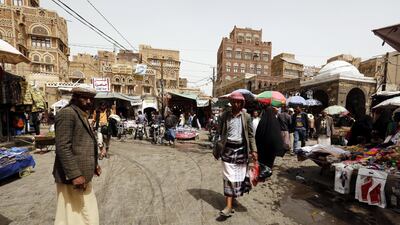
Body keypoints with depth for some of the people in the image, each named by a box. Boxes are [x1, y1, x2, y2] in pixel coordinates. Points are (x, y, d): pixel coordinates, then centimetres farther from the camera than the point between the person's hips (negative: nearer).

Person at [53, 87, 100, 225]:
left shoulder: (82, 115, 15)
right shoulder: (67, 113, -16)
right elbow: (63, 147, -22)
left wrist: (94, 164, 19)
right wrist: (75, 175, -24)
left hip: (82, 174, 9)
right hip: (72, 176, -9)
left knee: (88, 213, 20)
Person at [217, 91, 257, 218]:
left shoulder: (246, 117, 1)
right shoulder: (225, 116, 0)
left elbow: (251, 134, 4)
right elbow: (219, 132, 5)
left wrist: (253, 150, -1)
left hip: (241, 149, 1)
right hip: (228, 149, -1)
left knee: (239, 176, 11)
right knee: (228, 177, -1)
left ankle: (234, 197, 32)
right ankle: (229, 206, 7)